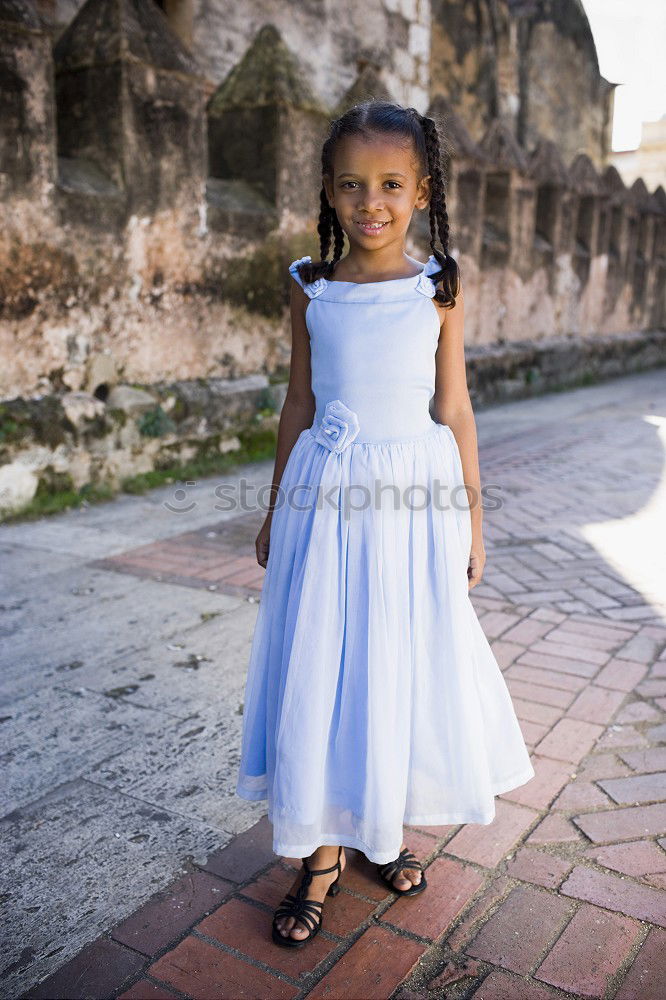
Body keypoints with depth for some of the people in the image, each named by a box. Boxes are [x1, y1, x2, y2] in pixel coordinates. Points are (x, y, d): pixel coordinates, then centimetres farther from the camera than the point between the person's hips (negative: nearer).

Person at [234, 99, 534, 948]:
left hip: (414, 500, 0)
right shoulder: (311, 289, 3)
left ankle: (383, 829, 36)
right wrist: (276, 510, 10)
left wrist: (471, 518, 3)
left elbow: (454, 409, 2)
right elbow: (299, 405, 8)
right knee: (319, 677, 5)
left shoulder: (439, 288, 0)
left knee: (406, 671, 10)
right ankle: (322, 854, 24)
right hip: (326, 498, 1)